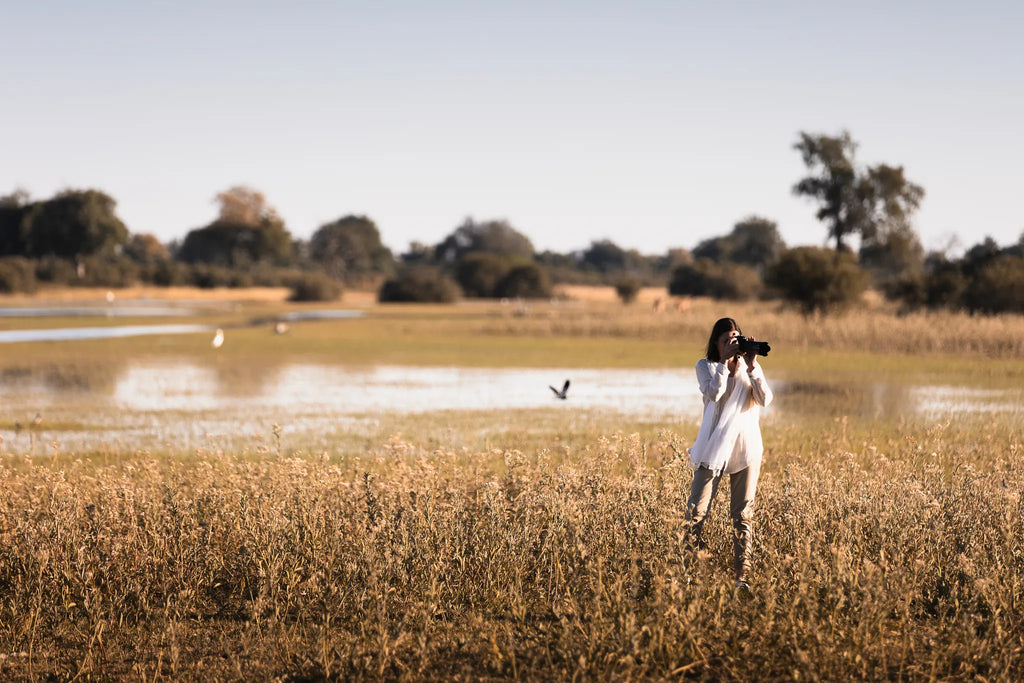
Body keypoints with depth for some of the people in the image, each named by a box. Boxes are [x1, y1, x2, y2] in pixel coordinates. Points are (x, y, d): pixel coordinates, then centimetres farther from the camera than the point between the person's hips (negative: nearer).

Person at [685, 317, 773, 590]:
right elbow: (713, 393, -15)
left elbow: (765, 399, -5)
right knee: (696, 511, -6)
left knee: (743, 514, 0)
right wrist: (724, 361, -17)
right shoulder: (705, 366, 4)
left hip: (746, 448, 2)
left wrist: (752, 365, -13)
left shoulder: (748, 367, 10)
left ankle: (741, 574, 0)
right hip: (713, 448, -2)